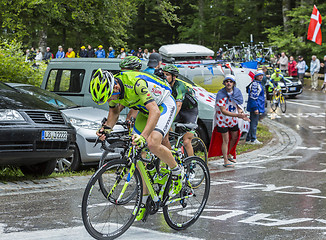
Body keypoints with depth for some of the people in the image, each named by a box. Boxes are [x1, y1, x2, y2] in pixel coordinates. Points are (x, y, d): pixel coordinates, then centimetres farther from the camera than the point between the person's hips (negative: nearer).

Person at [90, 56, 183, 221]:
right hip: (145, 110, 8)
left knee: (153, 144, -28)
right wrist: (107, 128, -15)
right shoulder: (111, 87, -15)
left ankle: (177, 171, 0)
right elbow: (114, 110, 4)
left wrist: (143, 136, -57)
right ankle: (144, 199, 11)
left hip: (164, 105, -8)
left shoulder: (136, 83, -39)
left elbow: (155, 111, -45)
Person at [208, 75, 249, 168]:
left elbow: (239, 105, 4)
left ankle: (228, 154, 39)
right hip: (223, 120, -6)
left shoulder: (237, 92, -6)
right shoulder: (220, 94, -23)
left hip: (233, 120, 6)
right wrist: (238, 115, -37)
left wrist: (240, 112, -22)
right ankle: (226, 161, 4)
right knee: (225, 140, -4)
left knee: (234, 137, 17)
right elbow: (223, 111, -28)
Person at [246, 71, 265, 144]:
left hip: (256, 107, 11)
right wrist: (255, 108, -23)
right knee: (254, 123, -5)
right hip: (255, 107, -11)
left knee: (253, 123, 14)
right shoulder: (255, 84, -15)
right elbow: (253, 97, -21)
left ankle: (248, 139, 19)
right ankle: (253, 140, -1)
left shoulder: (259, 84, 18)